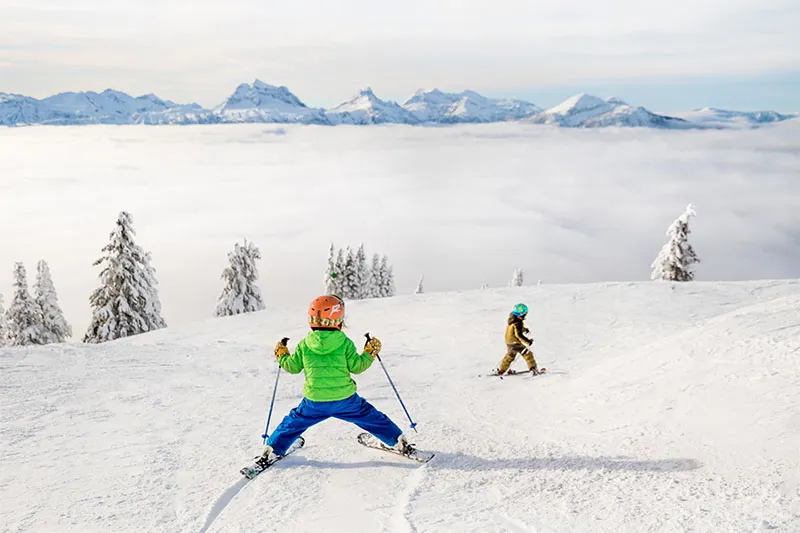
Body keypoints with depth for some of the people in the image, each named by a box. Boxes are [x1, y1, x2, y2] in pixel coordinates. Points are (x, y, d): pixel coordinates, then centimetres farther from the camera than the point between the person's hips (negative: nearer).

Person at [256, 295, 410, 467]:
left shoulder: (304, 345, -2)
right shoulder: (345, 343, -7)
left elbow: (292, 367, 7)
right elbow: (356, 366, -5)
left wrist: (281, 356, 26)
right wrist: (370, 353, 12)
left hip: (314, 401, 1)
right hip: (345, 399, -1)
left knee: (293, 423, 22)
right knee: (370, 417, 15)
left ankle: (272, 451, 27)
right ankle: (399, 441, 24)